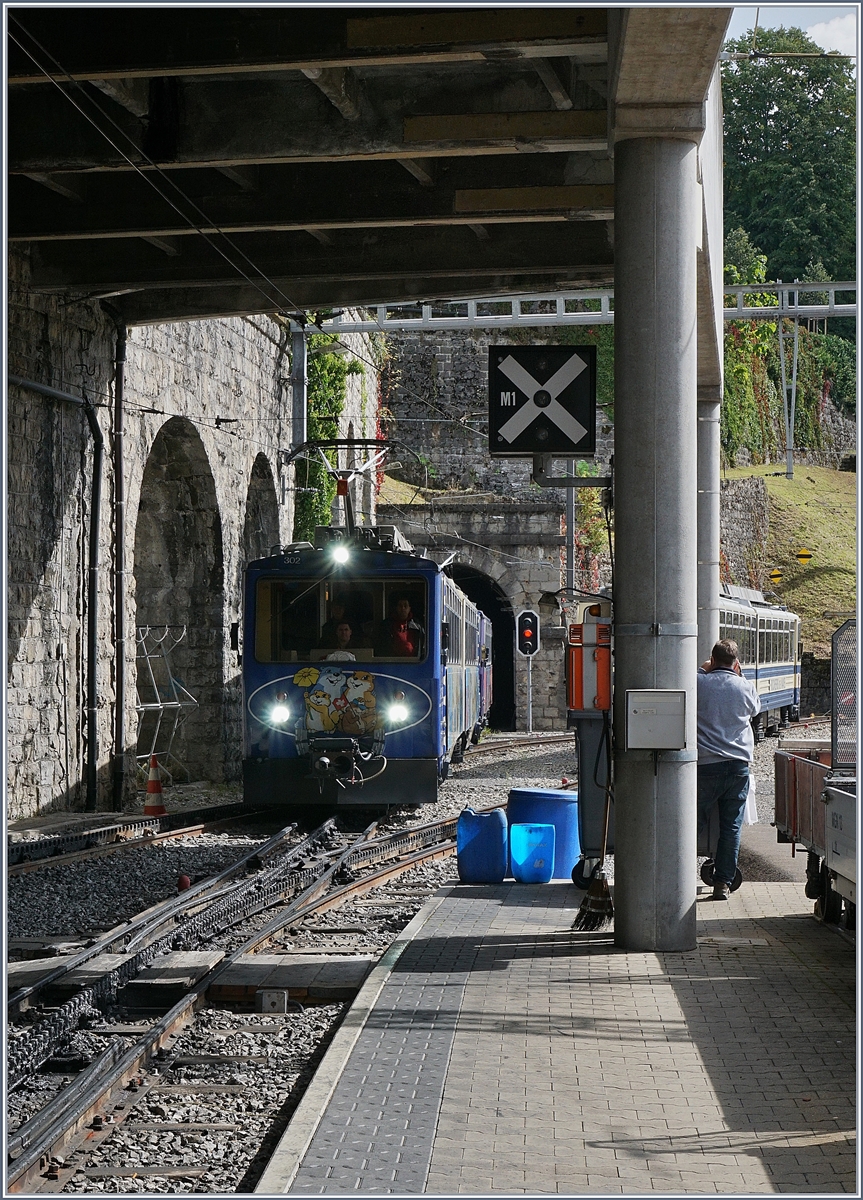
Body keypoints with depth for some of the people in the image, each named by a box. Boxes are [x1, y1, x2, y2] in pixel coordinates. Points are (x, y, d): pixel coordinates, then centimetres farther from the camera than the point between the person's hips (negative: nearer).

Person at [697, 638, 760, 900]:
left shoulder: (698, 682, -5)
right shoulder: (746, 687, 2)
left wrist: (703, 670, 20)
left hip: (705, 765, -1)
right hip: (738, 765, 1)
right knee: (732, 827, 6)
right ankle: (723, 883, 5)